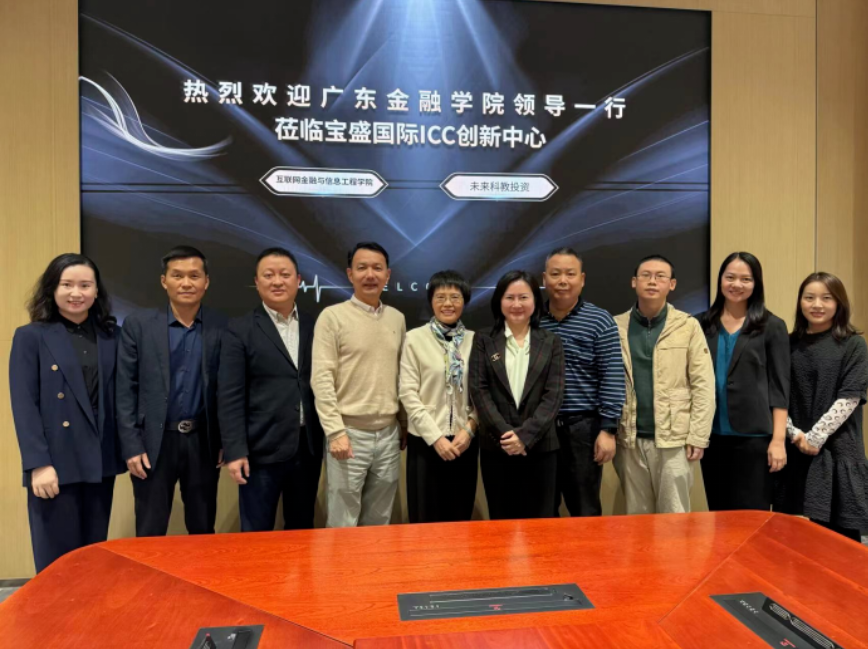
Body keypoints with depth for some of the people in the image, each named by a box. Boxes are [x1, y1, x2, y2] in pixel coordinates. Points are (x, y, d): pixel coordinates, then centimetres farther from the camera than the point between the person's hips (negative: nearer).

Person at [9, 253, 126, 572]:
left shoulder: (111, 335, 7)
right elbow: (24, 405, -7)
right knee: (57, 561, 6)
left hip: (100, 462, 3)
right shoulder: (30, 337, -2)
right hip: (56, 465, -3)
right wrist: (38, 464, -13)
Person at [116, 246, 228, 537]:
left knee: (203, 531, 13)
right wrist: (132, 446, -7)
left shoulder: (222, 326, 0)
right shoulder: (138, 324, -2)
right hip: (154, 442, -1)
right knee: (150, 535, 8)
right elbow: (125, 390, -2)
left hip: (204, 442, 1)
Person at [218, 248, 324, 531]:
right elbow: (230, 396, -6)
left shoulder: (315, 327, 7)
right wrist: (234, 451, -11)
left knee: (302, 531, 15)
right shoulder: (240, 330, -2)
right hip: (262, 449, -3)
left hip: (309, 448, 3)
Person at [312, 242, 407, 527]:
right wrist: (335, 431, -15)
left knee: (379, 521, 14)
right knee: (343, 524, 3)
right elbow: (321, 378, -10)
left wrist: (405, 424, 13)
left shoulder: (397, 318, 9)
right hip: (350, 432, -4)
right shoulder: (333, 316, -6)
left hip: (389, 433, 4)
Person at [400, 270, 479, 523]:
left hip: (465, 442, 3)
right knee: (426, 520, 5)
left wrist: (469, 429, -8)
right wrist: (436, 437, -12)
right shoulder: (415, 338, -3)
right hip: (426, 442, -2)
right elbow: (408, 393, -7)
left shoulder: (474, 340, 5)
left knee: (460, 519, 12)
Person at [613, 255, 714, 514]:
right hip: (630, 439, 2)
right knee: (636, 517, 13)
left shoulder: (688, 326, 0)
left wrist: (697, 436, -8)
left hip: (673, 438, -2)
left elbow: (703, 386, -3)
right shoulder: (616, 327, 4)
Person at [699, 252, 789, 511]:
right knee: (718, 514, 12)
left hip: (754, 436, -3)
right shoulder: (703, 324, 6)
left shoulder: (772, 326, 0)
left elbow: (779, 387, -2)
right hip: (711, 434, 3)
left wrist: (778, 439, -8)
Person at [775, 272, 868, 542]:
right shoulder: (790, 344, 8)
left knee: (840, 534, 0)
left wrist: (815, 437, -14)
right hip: (795, 451, 2)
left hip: (838, 450, -2)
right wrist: (794, 434, -9)